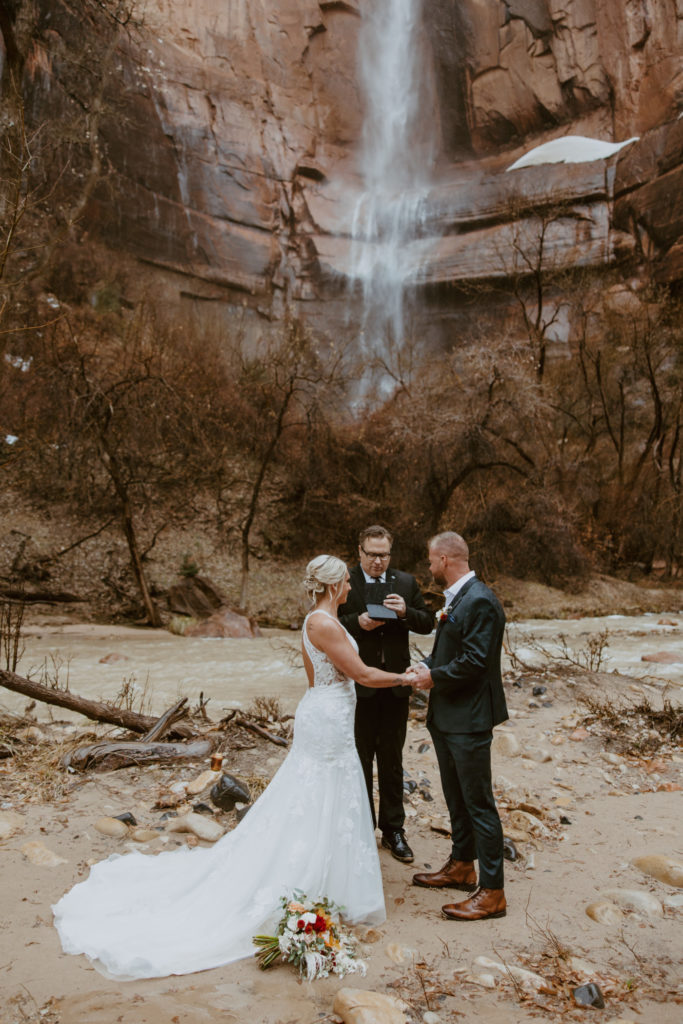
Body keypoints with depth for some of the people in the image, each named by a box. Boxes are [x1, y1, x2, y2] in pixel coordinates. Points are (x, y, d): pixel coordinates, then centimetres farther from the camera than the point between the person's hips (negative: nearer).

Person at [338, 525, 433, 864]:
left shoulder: (406, 582, 4)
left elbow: (428, 623, 3)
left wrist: (406, 612, -17)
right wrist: (357, 622, -22)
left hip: (395, 685, 3)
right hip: (358, 684, -2)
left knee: (392, 760, 14)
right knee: (359, 760, 11)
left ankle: (393, 829, 28)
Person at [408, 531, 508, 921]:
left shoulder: (480, 601, -21)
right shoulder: (457, 598, 11)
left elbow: (473, 662, -25)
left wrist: (434, 678, -14)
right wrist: (426, 667, 0)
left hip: (470, 718, -10)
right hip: (447, 715, 10)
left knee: (479, 804, 0)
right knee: (456, 797, 22)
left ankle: (492, 892, 12)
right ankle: (461, 866, 39)